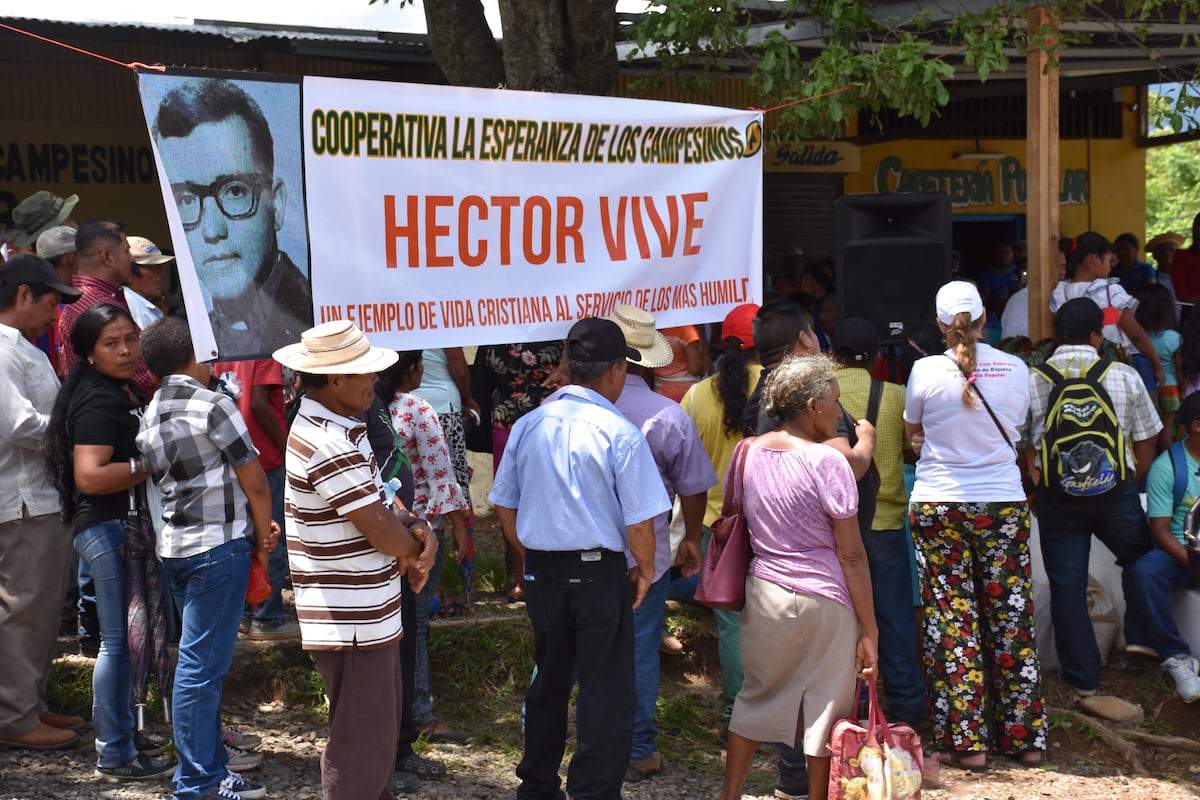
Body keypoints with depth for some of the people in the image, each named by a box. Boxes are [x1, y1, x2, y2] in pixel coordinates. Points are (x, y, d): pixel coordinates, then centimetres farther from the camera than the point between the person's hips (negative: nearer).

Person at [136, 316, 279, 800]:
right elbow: (255, 483, -11)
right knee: (202, 665, -6)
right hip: (219, 544, -8)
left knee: (202, 662, 16)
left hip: (175, 543, 8)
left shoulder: (150, 418, 12)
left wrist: (260, 530, 8)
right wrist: (263, 539, 7)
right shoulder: (213, 406, -12)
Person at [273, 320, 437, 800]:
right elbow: (384, 534, -22)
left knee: (379, 730, 23)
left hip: (367, 616, 11)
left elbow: (374, 508, 13)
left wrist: (418, 531, -7)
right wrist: (413, 546, 0)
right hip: (352, 624, -11)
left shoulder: (335, 429, 11)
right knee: (363, 743, -1)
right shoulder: (330, 445, -23)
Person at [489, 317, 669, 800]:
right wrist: (645, 570, 3)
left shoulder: (528, 426, 2)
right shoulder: (619, 433, -14)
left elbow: (504, 507, 9)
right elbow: (640, 522, -14)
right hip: (599, 574, -6)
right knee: (606, 695, 3)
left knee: (549, 684, 21)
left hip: (540, 573, 6)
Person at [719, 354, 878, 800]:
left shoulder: (747, 453, 2)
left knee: (758, 697, 19)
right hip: (824, 602, -5)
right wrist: (869, 629, -8)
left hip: (764, 592, 6)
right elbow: (851, 556, -12)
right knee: (826, 710, 7)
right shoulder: (826, 462, -14)